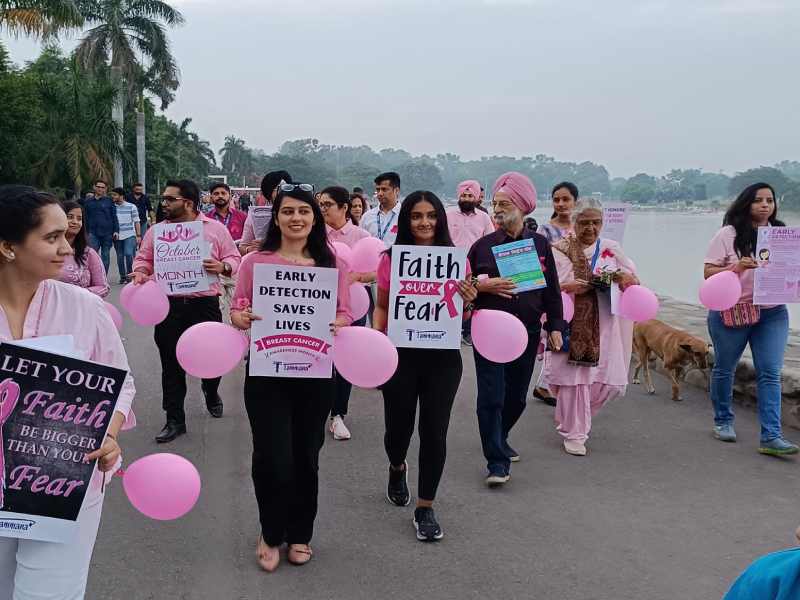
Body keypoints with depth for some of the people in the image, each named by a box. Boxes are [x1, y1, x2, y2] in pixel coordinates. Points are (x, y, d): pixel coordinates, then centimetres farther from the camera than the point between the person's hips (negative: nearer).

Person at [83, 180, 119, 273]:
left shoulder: (109, 201, 4)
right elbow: (85, 217, 12)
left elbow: (114, 216, 4)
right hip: (93, 233, 0)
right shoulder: (88, 201, 8)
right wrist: (85, 232, 8)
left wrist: (116, 230, -4)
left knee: (105, 256, 6)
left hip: (107, 232, 0)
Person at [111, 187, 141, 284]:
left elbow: (136, 222, 3)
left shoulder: (131, 207, 1)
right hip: (117, 236, 3)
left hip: (130, 235, -3)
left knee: (129, 254, -17)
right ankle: (123, 277, 17)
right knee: (120, 257, 6)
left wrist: (138, 235, -1)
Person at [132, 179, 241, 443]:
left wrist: (223, 267, -18)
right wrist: (140, 271, -9)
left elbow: (234, 258, 4)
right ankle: (174, 420, 17)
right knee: (171, 364, 6)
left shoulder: (215, 229, 2)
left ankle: (211, 392, 43)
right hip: (168, 305, 2)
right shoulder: (156, 231, 8)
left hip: (205, 304, -2)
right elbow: (143, 259, 13)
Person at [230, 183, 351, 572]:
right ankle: (271, 534, 23)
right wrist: (243, 318, -20)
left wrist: (335, 325, -17)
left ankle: (300, 534, 32)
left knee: (306, 455, 11)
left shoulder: (332, 264, 3)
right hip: (266, 371, -1)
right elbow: (236, 311, 2)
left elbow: (345, 314, 5)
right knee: (272, 457, -2)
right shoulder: (255, 261, 0)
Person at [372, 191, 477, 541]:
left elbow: (461, 317, 8)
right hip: (400, 354, 0)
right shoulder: (391, 259, -2)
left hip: (443, 357, 0)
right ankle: (397, 469, 47)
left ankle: (425, 508, 18)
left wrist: (468, 302, -14)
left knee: (434, 432, 2)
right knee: (398, 428, 10)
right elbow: (382, 307, 9)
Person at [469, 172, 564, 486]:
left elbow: (552, 289, 9)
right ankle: (497, 463, -1)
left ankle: (499, 438, 39)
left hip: (527, 332, 2)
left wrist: (554, 325, 6)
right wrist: (484, 286, -13)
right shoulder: (483, 245, 1)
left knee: (516, 395, 13)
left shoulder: (539, 244, 5)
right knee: (491, 396, -7)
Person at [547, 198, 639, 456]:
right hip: (571, 325, -4)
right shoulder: (560, 250, 1)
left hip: (604, 325, 4)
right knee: (575, 377, -4)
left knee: (610, 383, 2)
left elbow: (634, 280, 16)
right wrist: (568, 287, -21)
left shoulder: (611, 249, 12)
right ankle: (574, 433, 13)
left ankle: (568, 415, 28)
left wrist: (627, 278, -8)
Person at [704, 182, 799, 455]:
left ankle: (771, 436, -8)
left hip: (772, 313, 2)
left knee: (770, 373, -6)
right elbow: (708, 272, -6)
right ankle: (723, 421, 31)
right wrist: (736, 267, -22)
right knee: (724, 369, 11)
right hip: (730, 311, -2)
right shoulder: (729, 234, -3)